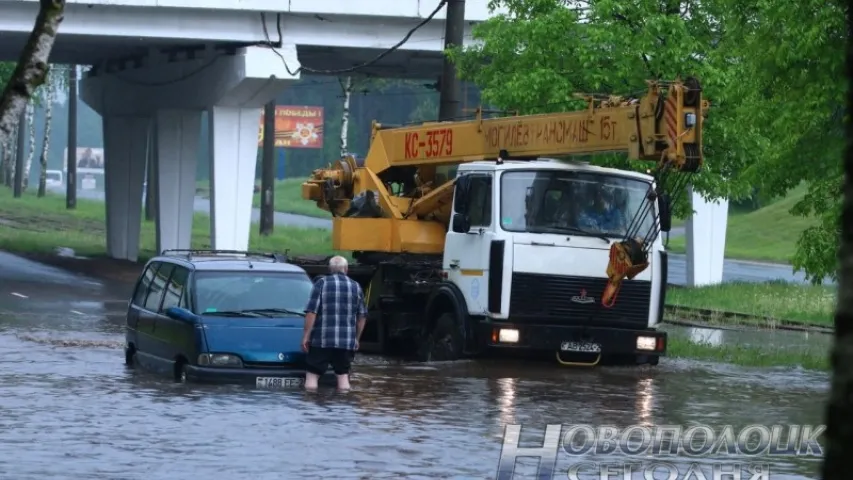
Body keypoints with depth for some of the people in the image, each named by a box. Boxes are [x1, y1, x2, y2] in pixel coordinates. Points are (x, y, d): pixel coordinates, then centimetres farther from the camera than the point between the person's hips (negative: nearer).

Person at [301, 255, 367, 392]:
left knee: (312, 375, 3)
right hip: (347, 341, 3)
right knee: (343, 375, 10)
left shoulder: (322, 283, -2)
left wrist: (306, 335, -4)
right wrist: (356, 338, 22)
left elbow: (311, 312, -9)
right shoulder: (356, 287, 8)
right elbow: (362, 316, 12)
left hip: (321, 340, -3)